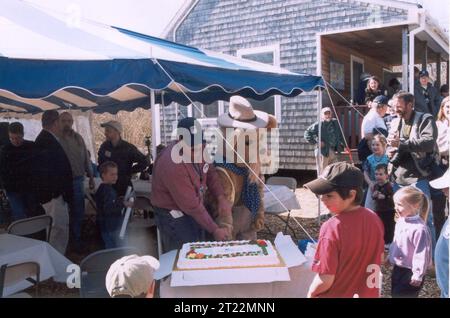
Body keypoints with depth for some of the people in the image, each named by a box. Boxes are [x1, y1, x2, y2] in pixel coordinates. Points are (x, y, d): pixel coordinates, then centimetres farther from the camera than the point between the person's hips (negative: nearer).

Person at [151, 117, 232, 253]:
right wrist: (214, 230, -20)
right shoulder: (172, 165, -31)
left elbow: (210, 171, 5)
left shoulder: (196, 148, -8)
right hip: (174, 217, -8)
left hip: (194, 211, 8)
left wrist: (221, 197, -12)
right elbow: (191, 205, -26)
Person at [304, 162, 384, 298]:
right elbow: (378, 257, 6)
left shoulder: (332, 228, -29)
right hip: (368, 293, 6)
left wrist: (311, 293, -6)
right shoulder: (374, 219, -8)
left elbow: (325, 280, -25)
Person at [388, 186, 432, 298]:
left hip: (410, 271, -8)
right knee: (395, 294, 20)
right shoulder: (400, 221, 0)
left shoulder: (419, 228, -26)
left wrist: (418, 275, -20)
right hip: (398, 268, 8)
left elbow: (422, 254, -23)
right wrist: (391, 257, 22)